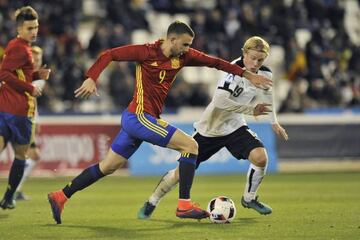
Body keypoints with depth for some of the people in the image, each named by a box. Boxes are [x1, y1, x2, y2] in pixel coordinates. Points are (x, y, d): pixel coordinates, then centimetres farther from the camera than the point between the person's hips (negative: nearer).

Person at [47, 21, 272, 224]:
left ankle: (60, 196, 20)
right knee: (190, 145, -12)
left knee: (107, 167, 14)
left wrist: (249, 75, 6)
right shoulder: (146, 52, -12)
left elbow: (214, 62, 9)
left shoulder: (183, 56, 6)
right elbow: (109, 55, -9)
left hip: (134, 119, 8)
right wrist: (91, 78, -21)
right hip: (139, 116, -8)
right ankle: (184, 205, -12)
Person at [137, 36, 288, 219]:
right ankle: (151, 203, 23)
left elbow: (267, 94, 17)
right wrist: (251, 110, -33)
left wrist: (274, 122, 23)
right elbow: (220, 101, -39)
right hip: (210, 128, -5)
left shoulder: (265, 74, -7)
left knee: (260, 157, -20)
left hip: (234, 126, 5)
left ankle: (249, 198, 7)